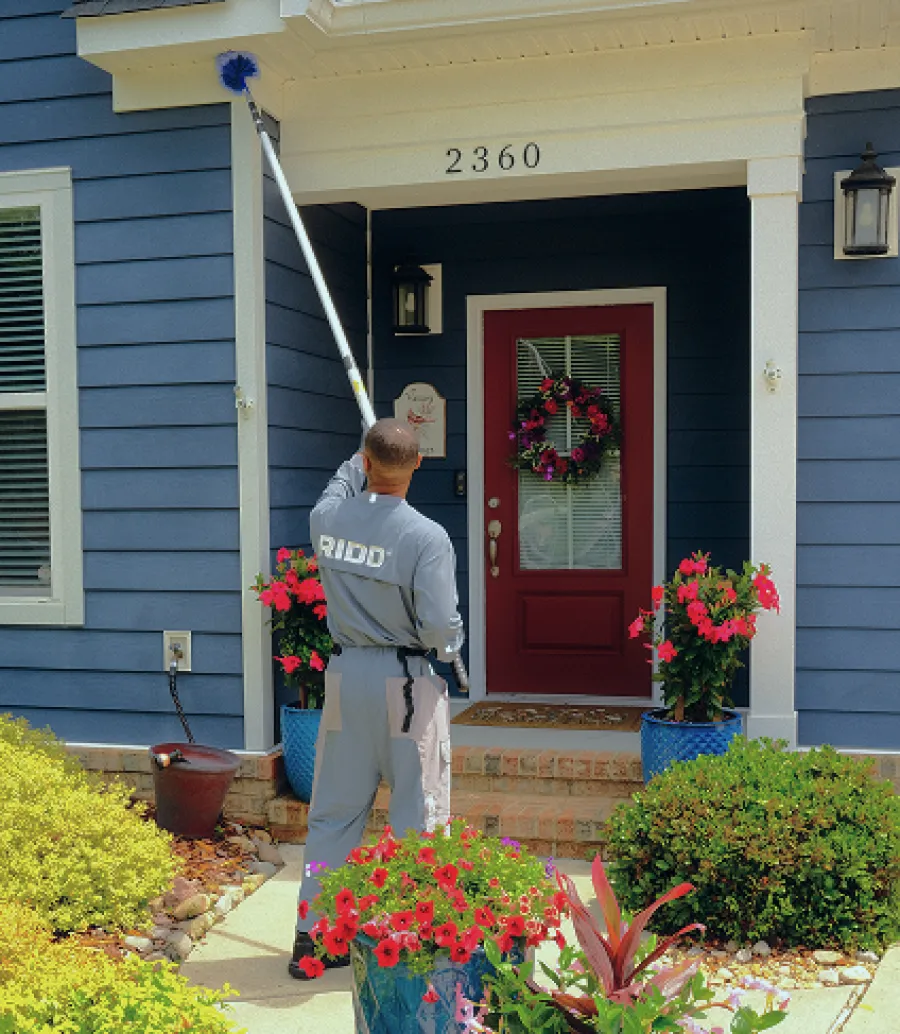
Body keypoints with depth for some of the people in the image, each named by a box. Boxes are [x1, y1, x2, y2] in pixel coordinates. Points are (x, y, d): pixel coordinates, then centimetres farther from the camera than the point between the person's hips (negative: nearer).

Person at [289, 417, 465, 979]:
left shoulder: (326, 518, -3)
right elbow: (440, 627, -19)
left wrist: (360, 462, 40)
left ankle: (312, 934, 21)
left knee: (334, 809, 14)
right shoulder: (426, 536, -17)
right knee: (418, 812, 8)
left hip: (346, 675, 5)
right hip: (409, 682, -4)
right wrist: (450, 645, 4)